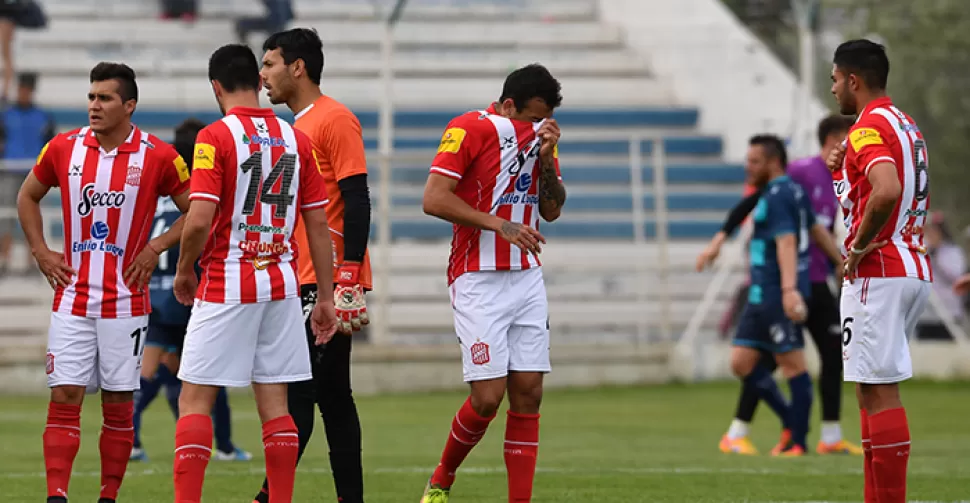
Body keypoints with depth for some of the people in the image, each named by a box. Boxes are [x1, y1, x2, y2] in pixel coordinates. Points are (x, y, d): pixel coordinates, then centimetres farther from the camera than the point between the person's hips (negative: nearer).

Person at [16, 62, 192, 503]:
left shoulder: (158, 156, -5)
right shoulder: (63, 148, 2)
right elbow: (28, 196, 18)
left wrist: (156, 247, -7)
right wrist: (40, 251, 8)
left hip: (125, 298, -2)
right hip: (72, 297, 2)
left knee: (118, 403, 4)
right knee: (64, 397, -5)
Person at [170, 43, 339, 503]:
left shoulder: (215, 137, -9)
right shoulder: (295, 138, 6)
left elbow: (199, 220, -18)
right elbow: (318, 223, 7)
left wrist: (183, 272, 0)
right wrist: (326, 298, 11)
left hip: (226, 287, -4)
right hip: (281, 286, 5)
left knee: (195, 399, 1)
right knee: (274, 403, 7)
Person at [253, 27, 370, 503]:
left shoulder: (335, 120, -9)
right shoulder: (293, 128, 19)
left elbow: (357, 202, -15)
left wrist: (349, 280, -21)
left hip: (330, 283, -9)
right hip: (303, 284, 9)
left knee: (298, 391, -12)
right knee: (333, 396, 8)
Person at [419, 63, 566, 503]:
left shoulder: (540, 137, 11)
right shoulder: (470, 130, -10)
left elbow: (552, 211, 11)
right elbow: (434, 199, -17)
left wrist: (546, 157, -5)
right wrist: (499, 224, -20)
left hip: (527, 280, 6)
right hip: (478, 281, -6)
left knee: (528, 393, 0)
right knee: (487, 397, -10)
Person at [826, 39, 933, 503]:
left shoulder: (868, 128, -14)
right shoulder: (906, 125, 17)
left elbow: (886, 192, -31)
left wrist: (860, 245, -19)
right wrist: (843, 168, 12)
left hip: (877, 273, -10)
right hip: (914, 271, 10)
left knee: (878, 391, -9)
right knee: (876, 390, 14)